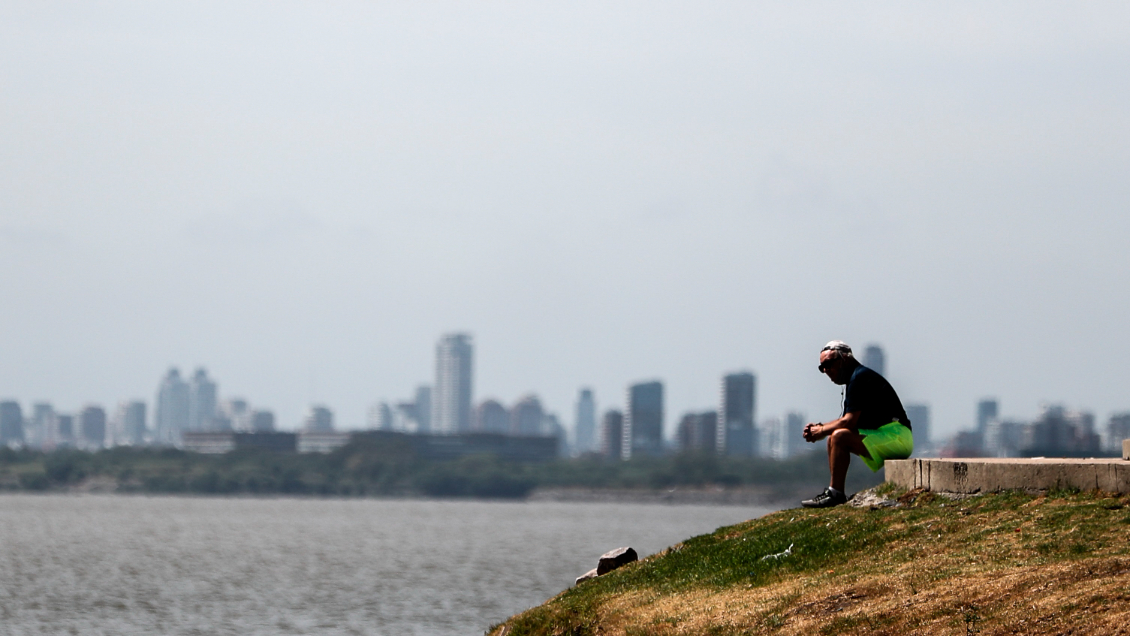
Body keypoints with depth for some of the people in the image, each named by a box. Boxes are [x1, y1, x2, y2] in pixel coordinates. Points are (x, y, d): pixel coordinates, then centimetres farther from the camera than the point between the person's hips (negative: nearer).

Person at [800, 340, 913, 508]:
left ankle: (835, 493, -19)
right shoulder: (853, 378, 19)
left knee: (840, 436, -23)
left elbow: (849, 422, -19)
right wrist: (819, 427, 9)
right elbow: (847, 420, 23)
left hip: (897, 436, -11)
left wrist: (822, 431, -4)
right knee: (833, 438, 13)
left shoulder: (860, 377, -13)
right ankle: (834, 492, 5)